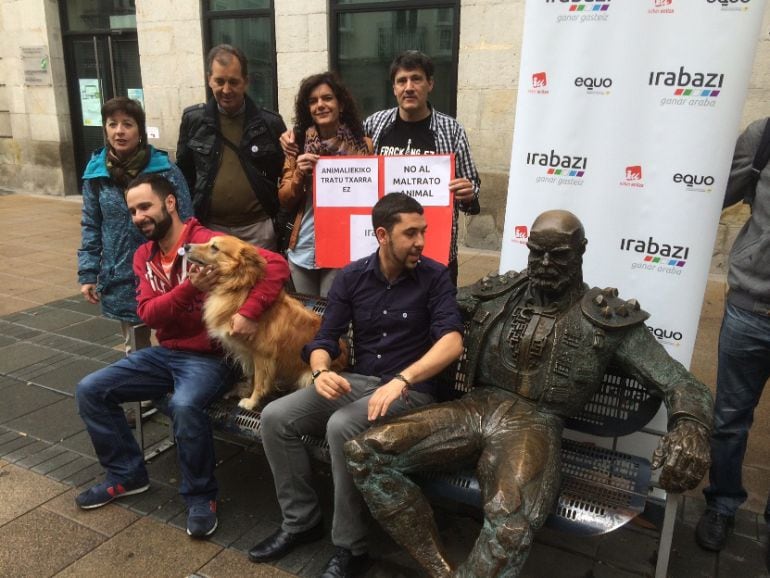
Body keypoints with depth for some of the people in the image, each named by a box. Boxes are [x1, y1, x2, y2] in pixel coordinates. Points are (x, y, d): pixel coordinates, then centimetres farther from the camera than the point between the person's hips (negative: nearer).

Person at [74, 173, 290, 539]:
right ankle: (127, 474, 16)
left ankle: (201, 496, -11)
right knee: (89, 391, 0)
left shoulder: (210, 243, -16)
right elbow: (148, 314, -5)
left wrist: (249, 312, -33)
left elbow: (277, 265, -23)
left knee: (184, 405, -36)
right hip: (165, 353, 8)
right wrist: (189, 288, -22)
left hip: (211, 356, -7)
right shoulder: (144, 256, 7)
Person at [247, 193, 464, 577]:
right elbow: (325, 339, 2)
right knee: (276, 417, -14)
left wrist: (400, 381, -33)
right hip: (356, 381, 5)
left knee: (342, 427, -32)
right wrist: (320, 371, -21)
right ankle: (301, 521, 5)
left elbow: (452, 342, -20)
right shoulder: (351, 276, 3)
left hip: (410, 391, -4)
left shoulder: (434, 276, -7)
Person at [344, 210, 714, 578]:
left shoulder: (607, 320, 4)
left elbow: (681, 384, 1)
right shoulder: (498, 293, 12)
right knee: (365, 452, -17)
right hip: (477, 408, 4)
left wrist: (689, 425, -23)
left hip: (536, 423, -4)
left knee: (513, 517, -39)